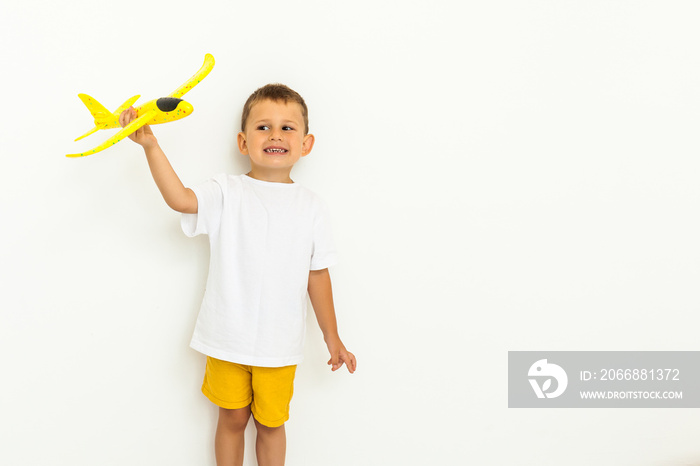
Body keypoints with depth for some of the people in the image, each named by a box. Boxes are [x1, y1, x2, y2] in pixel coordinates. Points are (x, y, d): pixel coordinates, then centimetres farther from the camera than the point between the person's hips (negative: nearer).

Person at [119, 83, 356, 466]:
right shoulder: (227, 193, -4)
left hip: (280, 344, 1)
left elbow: (317, 274, 6)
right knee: (232, 419, 17)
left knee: (271, 423, 15)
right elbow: (180, 198, -23)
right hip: (228, 338, -1)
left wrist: (332, 337, 9)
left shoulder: (311, 208, 1)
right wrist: (150, 145, -32)